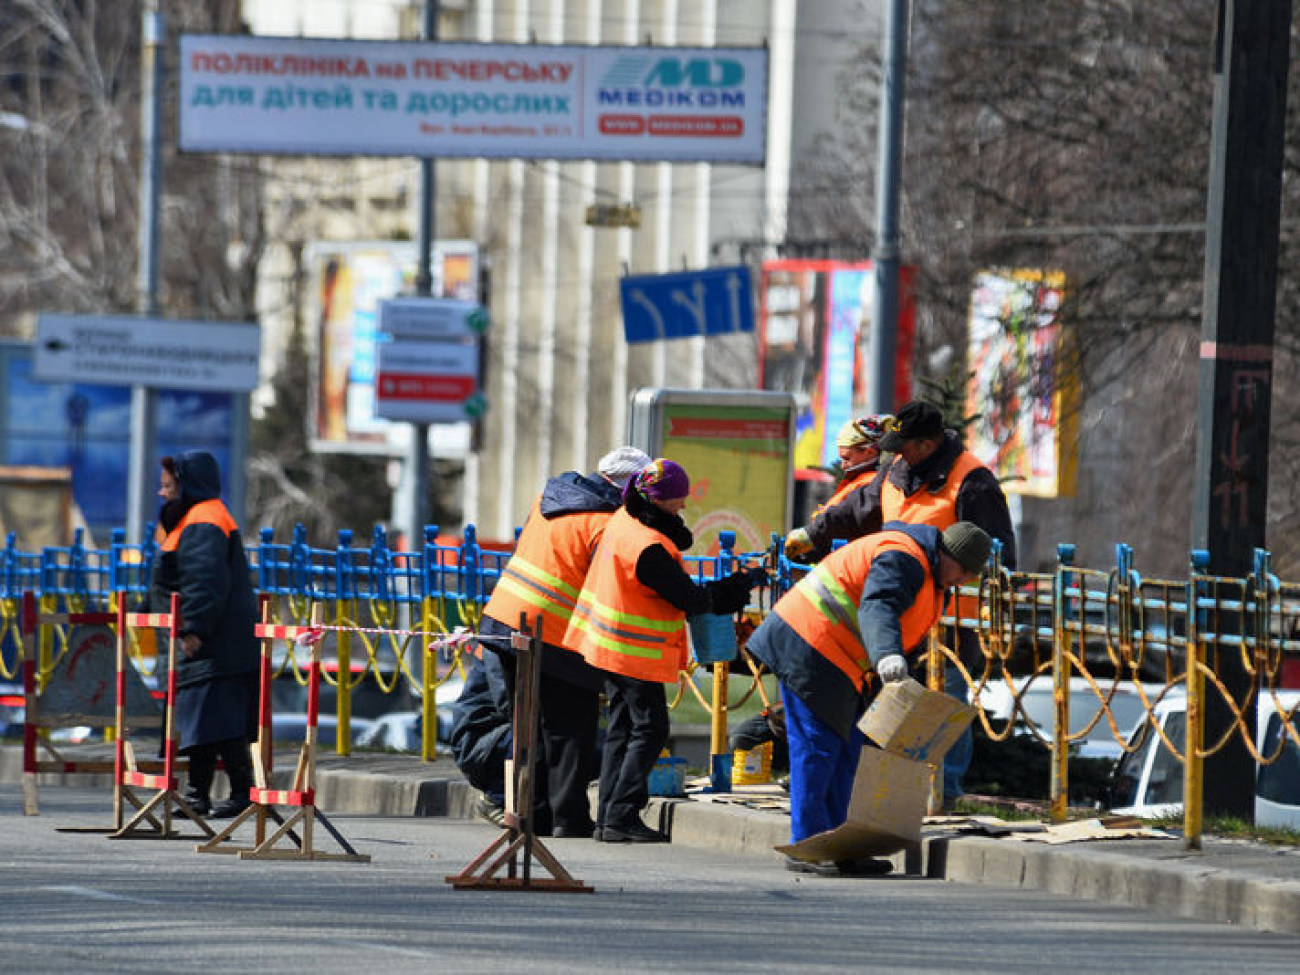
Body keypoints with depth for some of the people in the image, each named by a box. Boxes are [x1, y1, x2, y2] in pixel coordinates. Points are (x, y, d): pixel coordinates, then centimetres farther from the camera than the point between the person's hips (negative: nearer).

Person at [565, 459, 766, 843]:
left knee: (622, 729, 14)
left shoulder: (625, 519, 2)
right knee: (649, 730, -3)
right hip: (636, 653, -10)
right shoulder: (648, 548, -26)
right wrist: (740, 585, -12)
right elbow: (690, 599, -21)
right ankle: (621, 816, -7)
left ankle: (609, 816, 15)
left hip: (611, 647, 10)